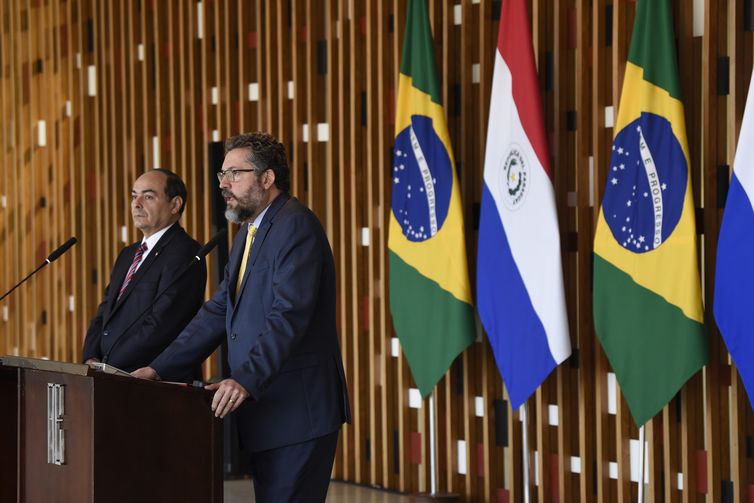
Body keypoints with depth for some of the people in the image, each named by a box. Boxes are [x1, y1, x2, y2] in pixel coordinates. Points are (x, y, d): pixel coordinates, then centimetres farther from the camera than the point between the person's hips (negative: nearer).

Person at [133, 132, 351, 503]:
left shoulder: (295, 227, -13)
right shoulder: (248, 234, 19)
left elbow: (289, 316, -23)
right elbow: (219, 312, 17)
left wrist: (246, 380, -32)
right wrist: (160, 369, 8)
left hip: (298, 412, -10)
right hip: (264, 410, 10)